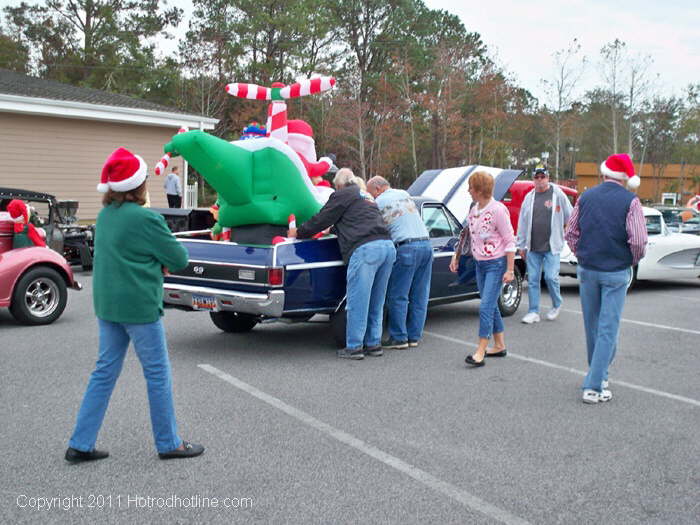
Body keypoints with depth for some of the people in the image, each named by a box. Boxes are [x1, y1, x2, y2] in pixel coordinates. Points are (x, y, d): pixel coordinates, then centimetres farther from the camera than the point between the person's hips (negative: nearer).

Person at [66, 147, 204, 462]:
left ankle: (80, 445, 17)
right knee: (158, 374, 5)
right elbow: (180, 259, -10)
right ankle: (168, 444, 16)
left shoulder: (104, 216, 8)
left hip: (106, 304, 8)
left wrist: (157, 262, 2)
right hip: (139, 307, -8)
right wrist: (166, 259, 11)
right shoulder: (146, 219, -17)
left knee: (105, 371, 15)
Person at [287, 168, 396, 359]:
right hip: (388, 245, 8)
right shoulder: (367, 197, 30)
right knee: (376, 303, 14)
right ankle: (374, 344, 18)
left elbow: (321, 220, 6)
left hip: (365, 249, -8)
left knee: (357, 302, -3)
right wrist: (335, 229, 51)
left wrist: (298, 233, 19)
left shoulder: (341, 195, 5)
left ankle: (354, 347, 0)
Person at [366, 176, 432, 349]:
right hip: (426, 244, 7)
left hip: (406, 248, -6)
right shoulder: (405, 194, 19)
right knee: (420, 296, 9)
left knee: (398, 296, 2)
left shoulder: (378, 202, 0)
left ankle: (399, 337, 4)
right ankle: (414, 336, 15)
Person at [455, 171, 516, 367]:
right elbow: (466, 235, 19)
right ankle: (499, 346, 25)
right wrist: (456, 258, 18)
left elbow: (510, 241, -14)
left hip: (496, 264, -8)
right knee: (491, 306, 14)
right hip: (480, 263, 8)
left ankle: (480, 352, -11)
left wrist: (510, 270, -16)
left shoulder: (498, 210, -15)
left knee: (486, 307, -12)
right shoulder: (474, 210, 8)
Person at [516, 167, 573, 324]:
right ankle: (533, 312, 13)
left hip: (551, 246, -4)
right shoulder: (529, 197, 9)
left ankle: (556, 305, 19)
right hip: (533, 247, 4)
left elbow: (569, 216, 5)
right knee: (532, 280, 5)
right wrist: (521, 245, 11)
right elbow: (522, 222, 12)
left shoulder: (558, 194, -2)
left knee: (551, 277, -7)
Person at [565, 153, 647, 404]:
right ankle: (593, 386, -3)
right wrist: (633, 261, 4)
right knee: (608, 329, 0)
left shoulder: (586, 197, 3)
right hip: (616, 273, -4)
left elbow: (571, 233, 6)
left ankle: (598, 374, 33)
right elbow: (639, 240, -15)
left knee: (592, 326, 17)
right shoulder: (630, 201, -9)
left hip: (587, 270, 4)